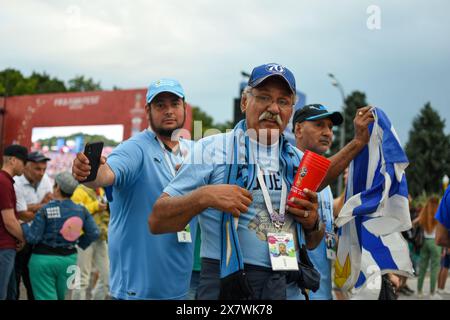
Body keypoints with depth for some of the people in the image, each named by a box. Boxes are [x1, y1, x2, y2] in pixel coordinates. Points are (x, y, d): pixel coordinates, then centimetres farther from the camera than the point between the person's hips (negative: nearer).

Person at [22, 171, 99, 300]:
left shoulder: (45, 210, -15)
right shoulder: (81, 210, -2)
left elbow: (33, 237, -13)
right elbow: (94, 233, -3)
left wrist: (23, 225, 4)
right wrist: (80, 243, 12)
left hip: (44, 259, -5)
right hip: (69, 259, 5)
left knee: (45, 297, 2)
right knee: (60, 296, 21)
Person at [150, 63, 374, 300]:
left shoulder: (298, 160, 8)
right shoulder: (211, 149, -7)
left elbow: (311, 244, 15)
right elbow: (157, 222, -10)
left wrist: (312, 224, -5)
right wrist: (204, 196, -25)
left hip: (289, 289, 5)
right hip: (228, 288, -4)